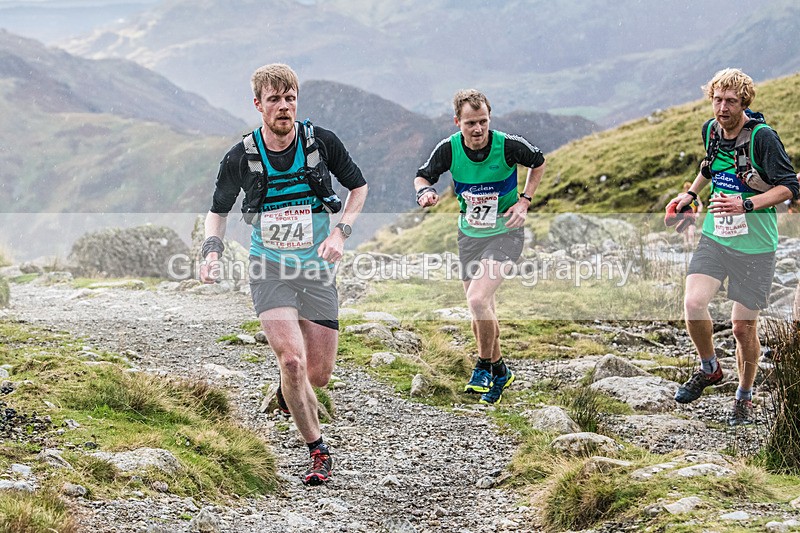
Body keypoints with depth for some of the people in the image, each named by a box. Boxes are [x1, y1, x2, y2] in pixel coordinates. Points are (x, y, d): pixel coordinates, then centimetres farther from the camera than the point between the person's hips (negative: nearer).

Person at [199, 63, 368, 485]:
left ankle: (287, 389, 42)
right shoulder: (240, 158, -6)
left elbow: (358, 187, 9)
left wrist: (340, 232, -6)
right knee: (292, 361, -19)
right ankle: (318, 453, 0)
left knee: (319, 375, 2)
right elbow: (218, 210, 10)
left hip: (317, 269, 1)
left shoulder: (322, 142, -6)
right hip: (270, 269, -1)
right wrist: (212, 251, -7)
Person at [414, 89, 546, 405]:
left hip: (505, 234, -4)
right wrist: (425, 192, -19)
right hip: (469, 234, 4)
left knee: (477, 301, -23)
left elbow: (538, 163, 2)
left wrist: (524, 201, -7)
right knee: (481, 311, 12)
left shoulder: (509, 145, -20)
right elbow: (423, 176, 4)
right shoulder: (449, 148, -13)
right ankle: (500, 372, 33)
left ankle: (485, 365, -1)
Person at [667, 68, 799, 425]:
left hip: (755, 245, -4)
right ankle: (709, 369, 11)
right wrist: (690, 193, 14)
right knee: (693, 303, -17)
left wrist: (745, 204, -25)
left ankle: (744, 396, 26)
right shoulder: (711, 129, 2)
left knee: (743, 326, 1)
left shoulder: (762, 137, -16)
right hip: (715, 235, 4)